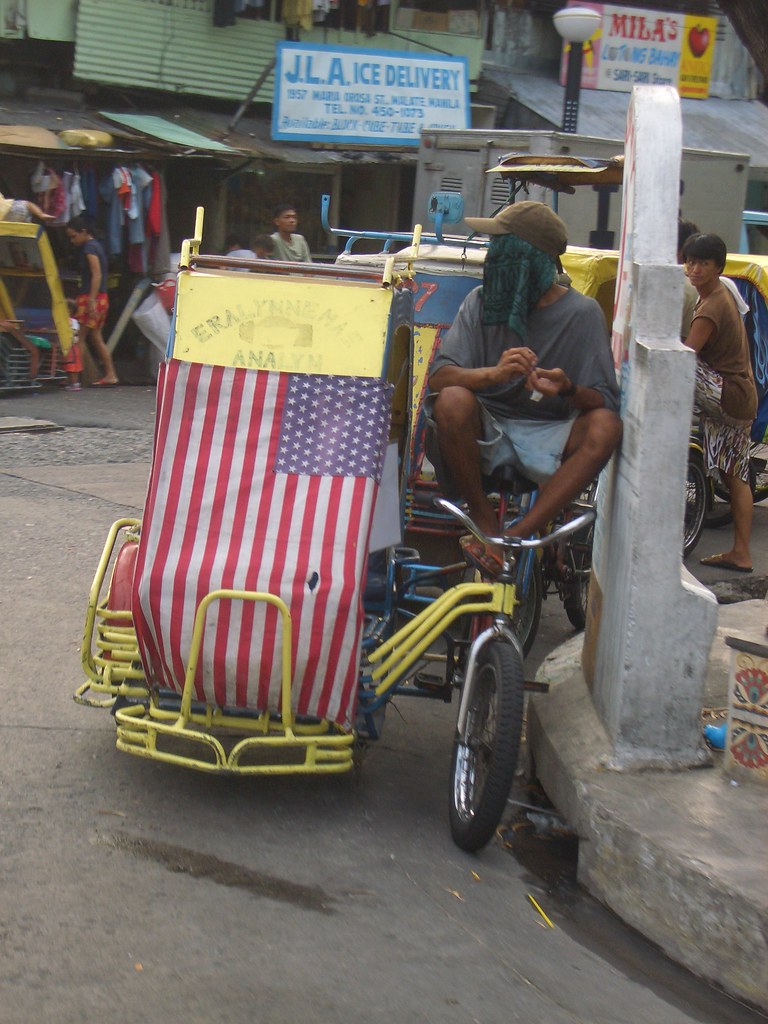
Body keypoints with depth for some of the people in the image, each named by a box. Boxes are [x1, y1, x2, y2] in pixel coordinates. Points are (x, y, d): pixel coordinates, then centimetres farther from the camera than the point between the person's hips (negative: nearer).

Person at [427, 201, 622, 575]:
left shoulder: (582, 313, -4)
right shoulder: (481, 302, 0)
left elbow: (605, 401, -9)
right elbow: (438, 376, -13)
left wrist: (568, 389, -33)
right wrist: (494, 373, -33)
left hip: (549, 437, 0)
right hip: (486, 432, 0)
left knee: (606, 428, -30)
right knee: (452, 399, -32)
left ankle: (518, 535, -31)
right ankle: (484, 521, -14)